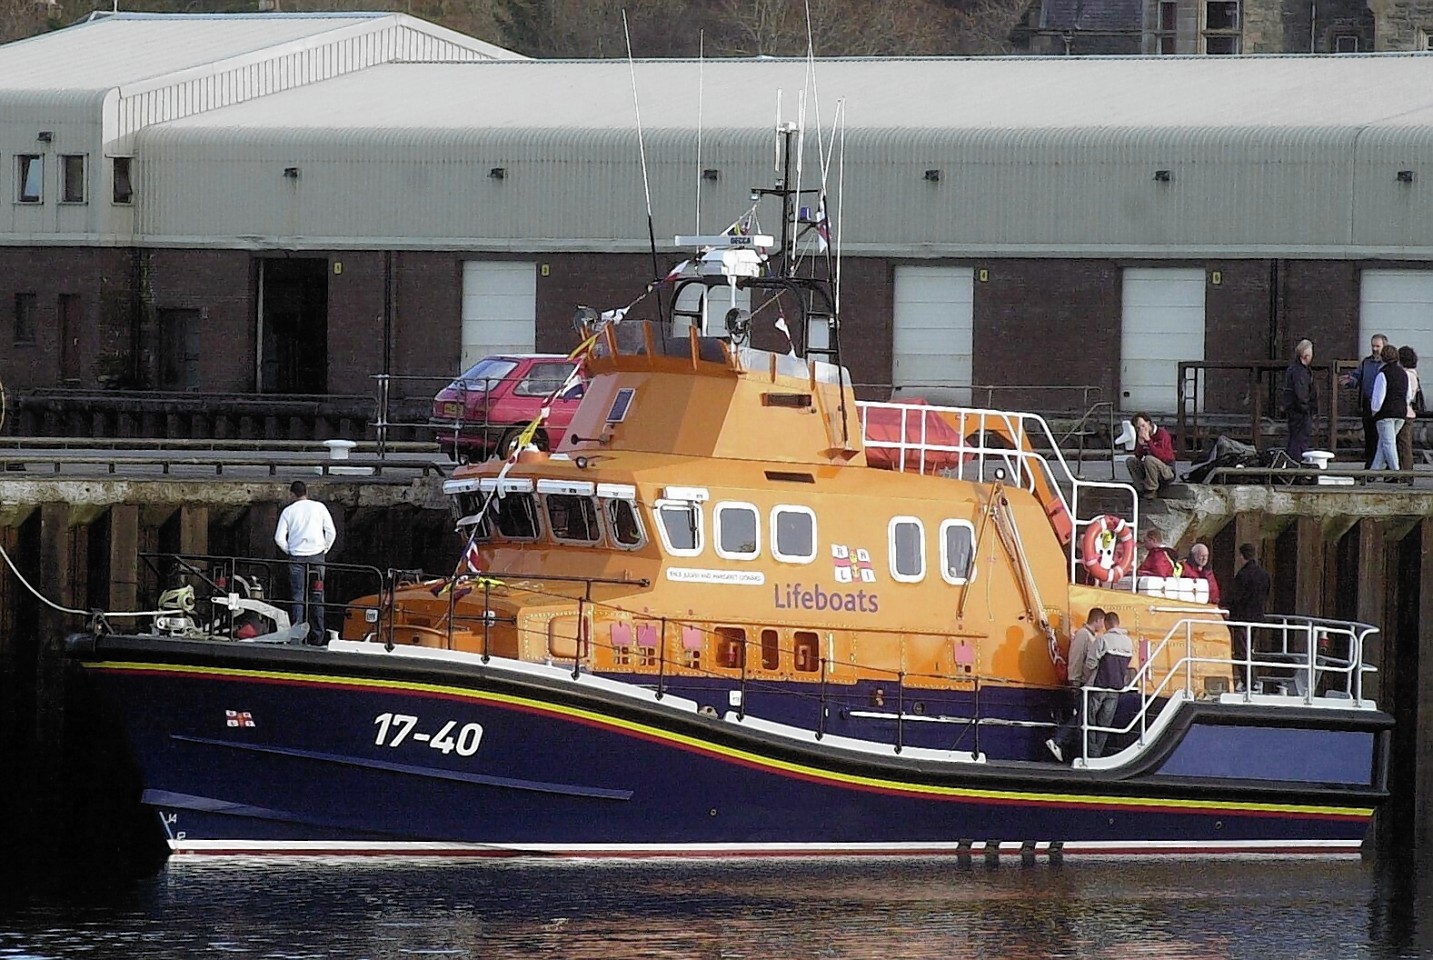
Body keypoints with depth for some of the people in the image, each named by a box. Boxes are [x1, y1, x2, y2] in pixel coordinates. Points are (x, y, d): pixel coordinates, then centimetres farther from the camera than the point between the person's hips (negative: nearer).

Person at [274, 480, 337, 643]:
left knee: (298, 597, 1)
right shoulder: (319, 507, 3)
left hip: (297, 557, -1)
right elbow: (331, 533, 1)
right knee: (317, 597, 4)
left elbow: (279, 537, -1)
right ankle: (317, 635, 2)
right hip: (317, 555, 1)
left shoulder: (288, 511, 3)